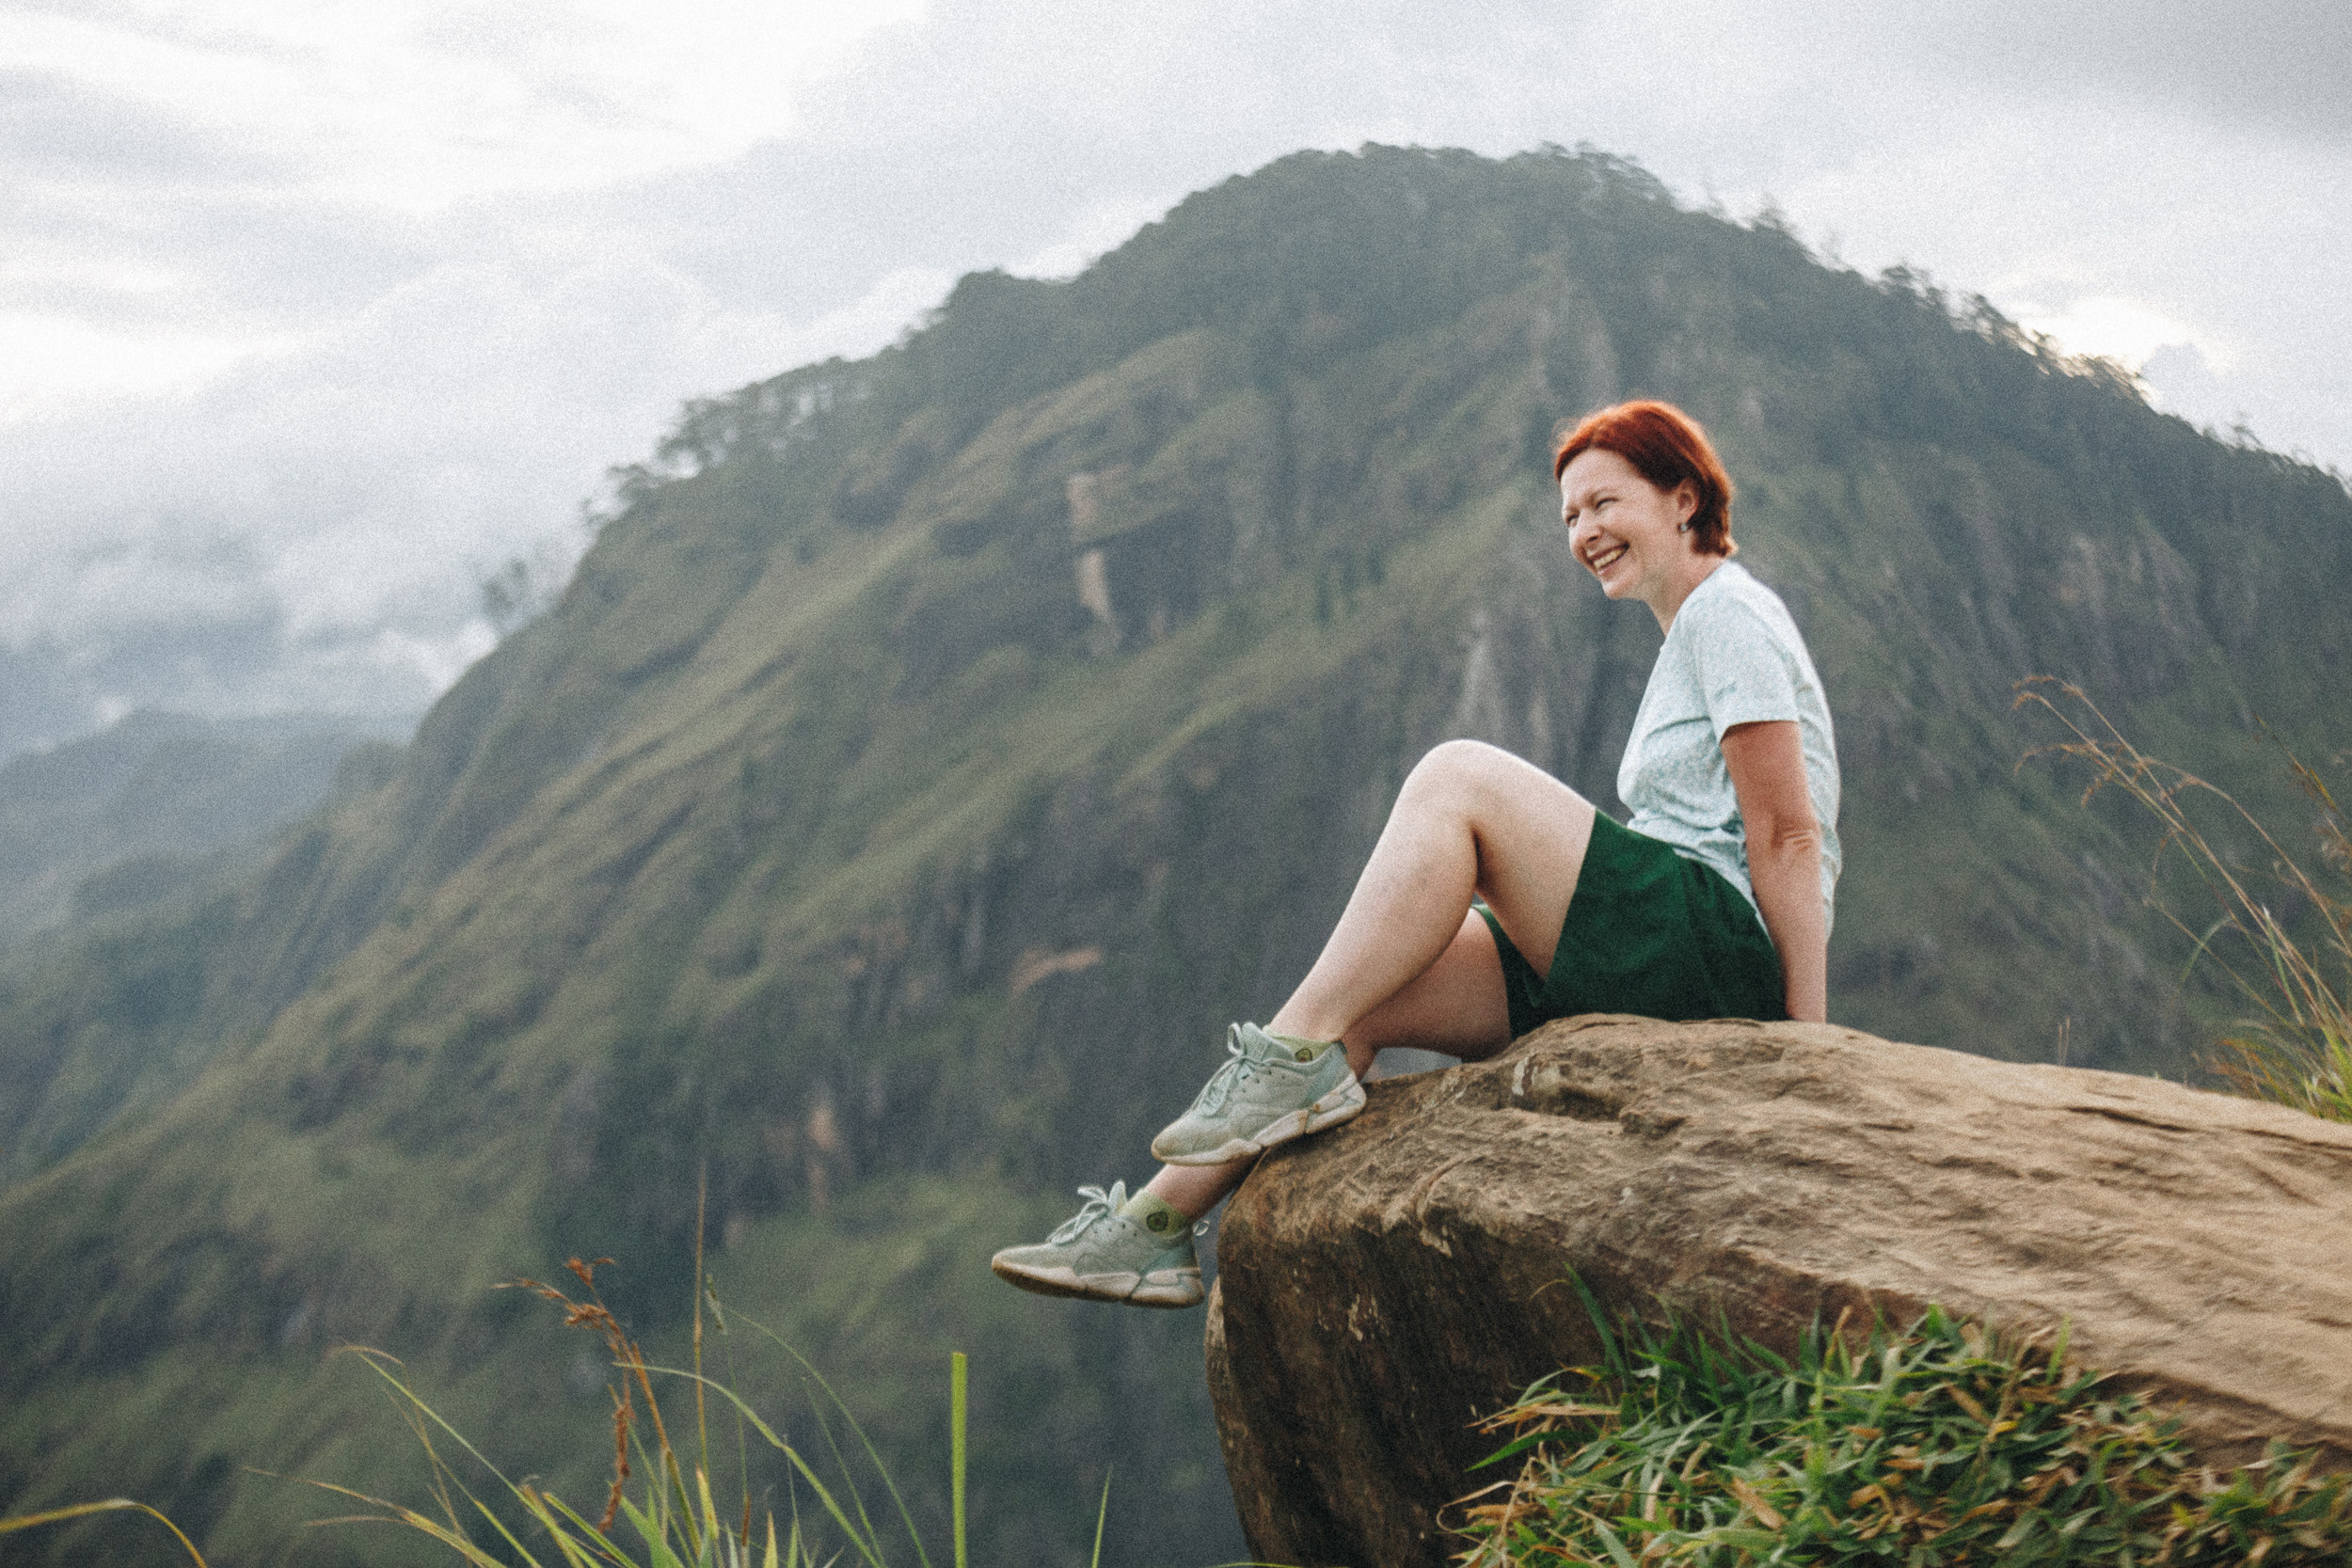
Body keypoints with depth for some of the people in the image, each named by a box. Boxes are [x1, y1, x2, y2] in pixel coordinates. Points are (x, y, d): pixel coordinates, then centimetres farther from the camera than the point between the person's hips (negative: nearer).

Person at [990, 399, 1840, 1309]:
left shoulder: (1727, 613, -3)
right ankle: (1153, 1228, -10)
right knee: (1360, 998, -6)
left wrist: (1809, 1046, -14)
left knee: (1457, 779, -20)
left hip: (1723, 952, -8)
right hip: (1656, 968, 8)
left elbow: (1789, 837, -11)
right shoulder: (1690, 640, 26)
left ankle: (1298, 1057, -21)